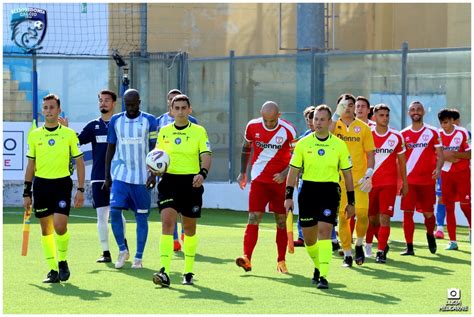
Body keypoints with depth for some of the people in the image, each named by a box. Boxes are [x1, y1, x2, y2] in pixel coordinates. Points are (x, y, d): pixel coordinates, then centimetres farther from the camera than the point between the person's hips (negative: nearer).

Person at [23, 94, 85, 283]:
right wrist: (27, 193, 9)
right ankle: (53, 270, 12)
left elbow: (79, 162, 5)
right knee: (46, 229, 4)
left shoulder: (69, 134, 0)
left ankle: (63, 261, 9)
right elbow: (31, 165, 11)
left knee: (60, 226, -15)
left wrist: (80, 189, -2)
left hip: (62, 184, -3)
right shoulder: (34, 135, 6)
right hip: (41, 184, 3)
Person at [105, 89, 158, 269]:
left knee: (141, 216, 2)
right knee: (114, 210, -12)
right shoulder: (116, 120, 5)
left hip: (141, 176, -1)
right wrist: (107, 176, 7)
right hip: (120, 174, 1)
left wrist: (153, 174, -11)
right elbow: (110, 149, 10)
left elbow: (154, 149, -1)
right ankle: (122, 250, 6)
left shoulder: (149, 121, -1)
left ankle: (138, 257, 9)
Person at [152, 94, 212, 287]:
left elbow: (206, 156, -7)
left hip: (191, 182, -1)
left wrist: (203, 173, -26)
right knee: (167, 222, -16)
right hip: (169, 180, 1)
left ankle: (188, 272, 24)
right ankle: (164, 272, -23)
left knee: (190, 228, 10)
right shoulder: (164, 132, 9)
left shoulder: (199, 131, 1)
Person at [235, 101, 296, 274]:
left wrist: (285, 174, -18)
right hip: (258, 180, 1)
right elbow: (246, 148, 14)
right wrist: (242, 172, 15)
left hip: (280, 180, 0)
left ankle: (281, 261, 17)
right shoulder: (252, 126, -4)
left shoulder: (288, 130, -10)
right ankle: (246, 258, -21)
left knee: (282, 221, 7)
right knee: (253, 218, -12)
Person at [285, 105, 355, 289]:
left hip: (330, 191, -2)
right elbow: (293, 171, 6)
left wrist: (351, 201, 6)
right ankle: (318, 266, 35)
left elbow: (347, 174, 8)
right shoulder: (303, 143, 4)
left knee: (324, 231, -17)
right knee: (308, 237, 8)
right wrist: (288, 196, -2)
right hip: (308, 191, 2)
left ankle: (323, 276, -16)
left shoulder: (339, 145, 2)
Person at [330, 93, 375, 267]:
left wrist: (369, 175, -6)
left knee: (362, 213, -12)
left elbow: (370, 153, 6)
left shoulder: (363, 127, 5)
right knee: (342, 217, 1)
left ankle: (359, 244, 14)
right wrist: (337, 115, -21)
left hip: (359, 179, 0)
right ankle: (347, 254, 12)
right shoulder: (335, 125, 5)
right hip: (339, 179, 1)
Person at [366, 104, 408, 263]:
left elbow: (401, 161, 11)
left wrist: (404, 182, 10)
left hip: (389, 183, -1)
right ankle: (383, 244, 30)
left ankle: (381, 251, -9)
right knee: (371, 218, 8)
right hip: (369, 182, 1)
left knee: (384, 217, -10)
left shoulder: (396, 137, 3)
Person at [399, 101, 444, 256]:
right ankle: (409, 247, 0)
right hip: (409, 179, 1)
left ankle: (430, 235, 35)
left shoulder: (432, 132, 3)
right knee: (407, 212, -5)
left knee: (428, 213, 5)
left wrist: (438, 168, -17)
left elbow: (439, 155, 1)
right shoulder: (403, 134, 8)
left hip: (427, 179, -1)